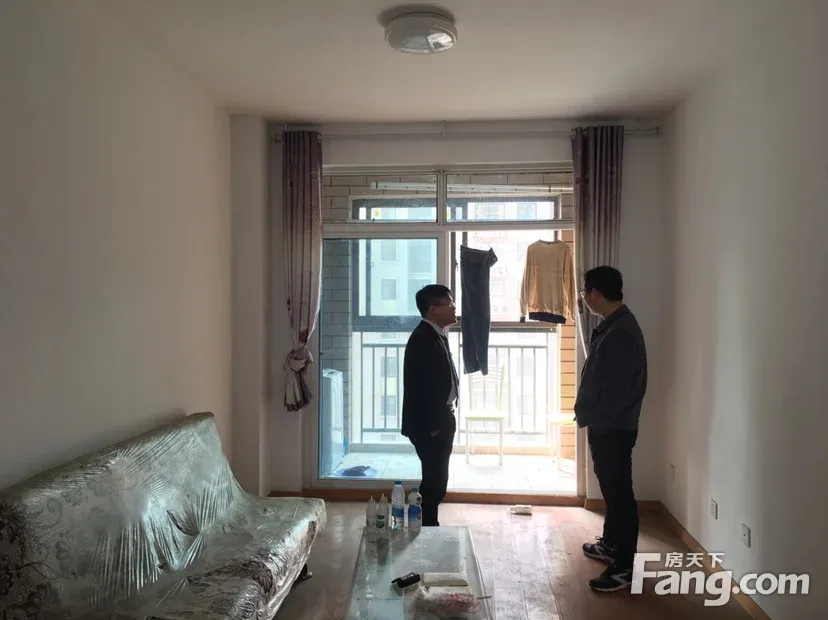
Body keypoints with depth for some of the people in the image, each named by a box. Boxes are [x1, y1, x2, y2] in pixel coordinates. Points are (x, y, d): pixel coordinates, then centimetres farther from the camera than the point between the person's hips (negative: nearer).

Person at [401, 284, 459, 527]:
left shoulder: (436, 335, 13)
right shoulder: (423, 338, -19)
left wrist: (445, 420, 17)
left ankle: (428, 527, 29)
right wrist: (432, 426, -19)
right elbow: (420, 387, -22)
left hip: (440, 419, 10)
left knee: (436, 480, 17)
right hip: (429, 424, -10)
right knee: (435, 481, -3)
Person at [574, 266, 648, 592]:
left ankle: (624, 567, 10)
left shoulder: (622, 331, -22)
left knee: (619, 492, -1)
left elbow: (618, 388, -24)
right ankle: (610, 543, 36)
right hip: (605, 424, 10)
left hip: (614, 427, -10)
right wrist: (591, 418, 19)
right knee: (610, 488, 21)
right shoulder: (611, 326, 11)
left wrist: (597, 422, -18)